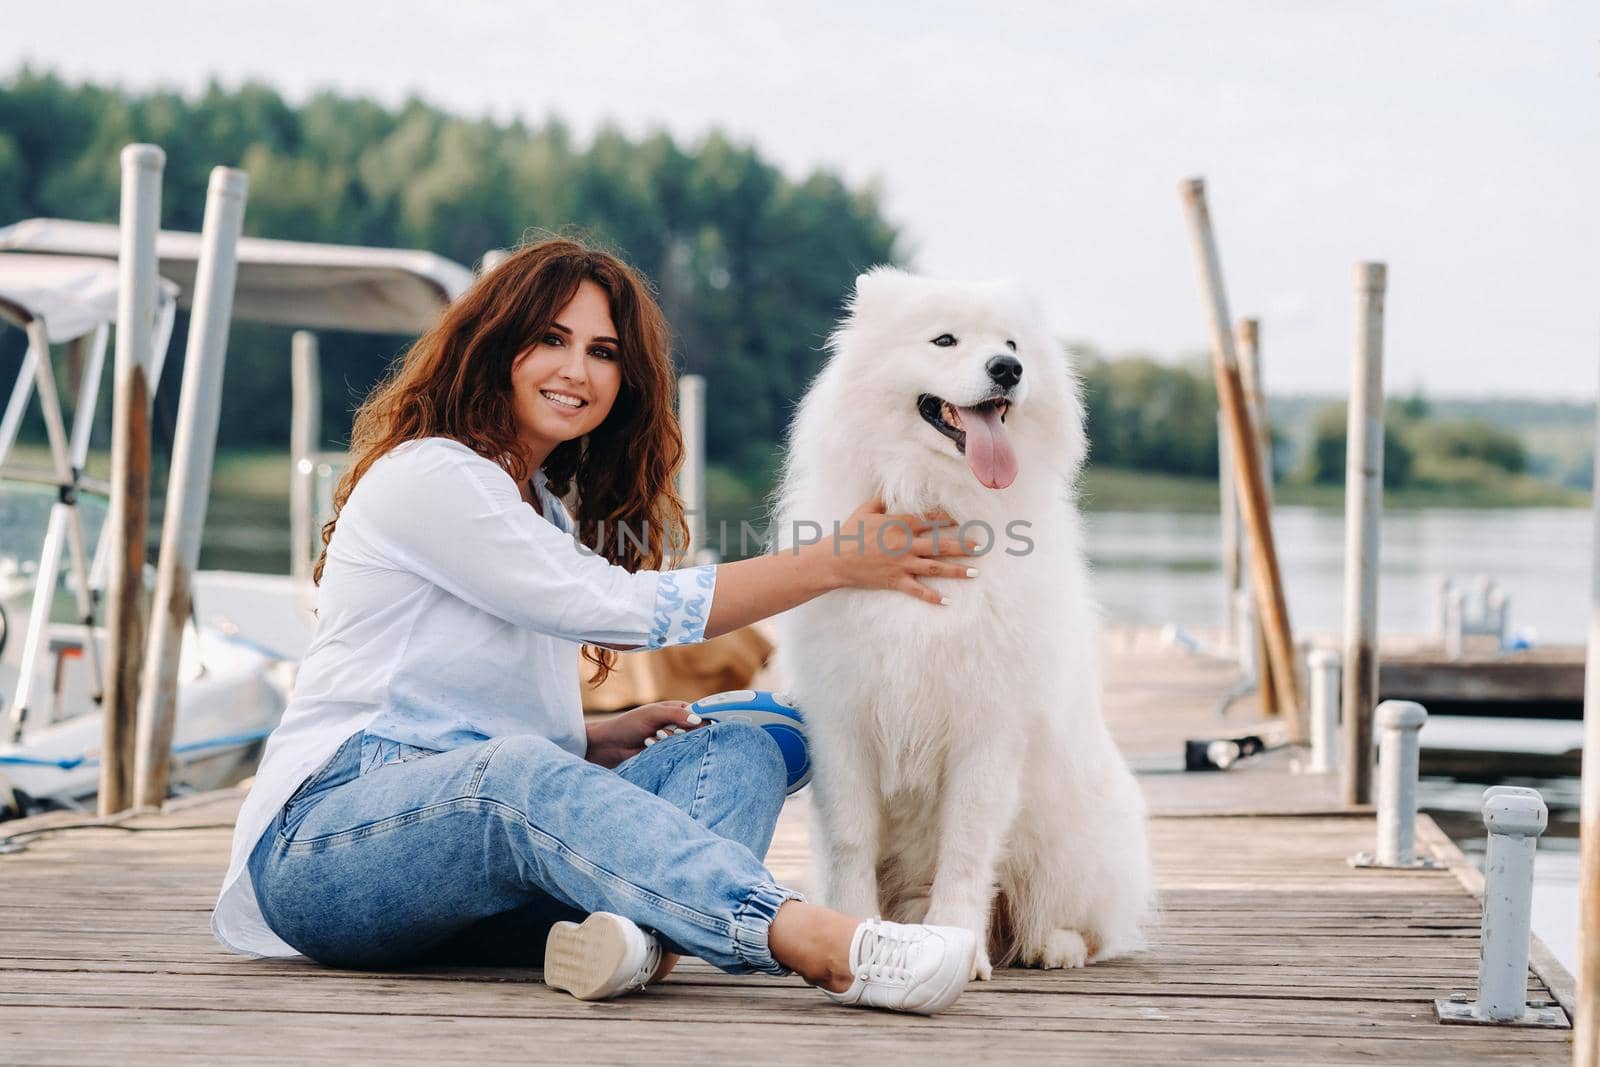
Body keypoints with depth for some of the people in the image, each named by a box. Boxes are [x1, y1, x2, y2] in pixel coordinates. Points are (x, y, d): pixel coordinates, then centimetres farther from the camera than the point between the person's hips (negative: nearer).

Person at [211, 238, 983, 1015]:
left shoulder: (545, 508, 23)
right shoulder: (428, 477, -6)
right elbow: (624, 608, -12)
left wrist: (598, 742, 4)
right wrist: (836, 564, -7)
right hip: (325, 849, -8)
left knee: (735, 753, -12)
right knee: (512, 774, -40)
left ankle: (630, 931, -46)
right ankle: (817, 945, -58)